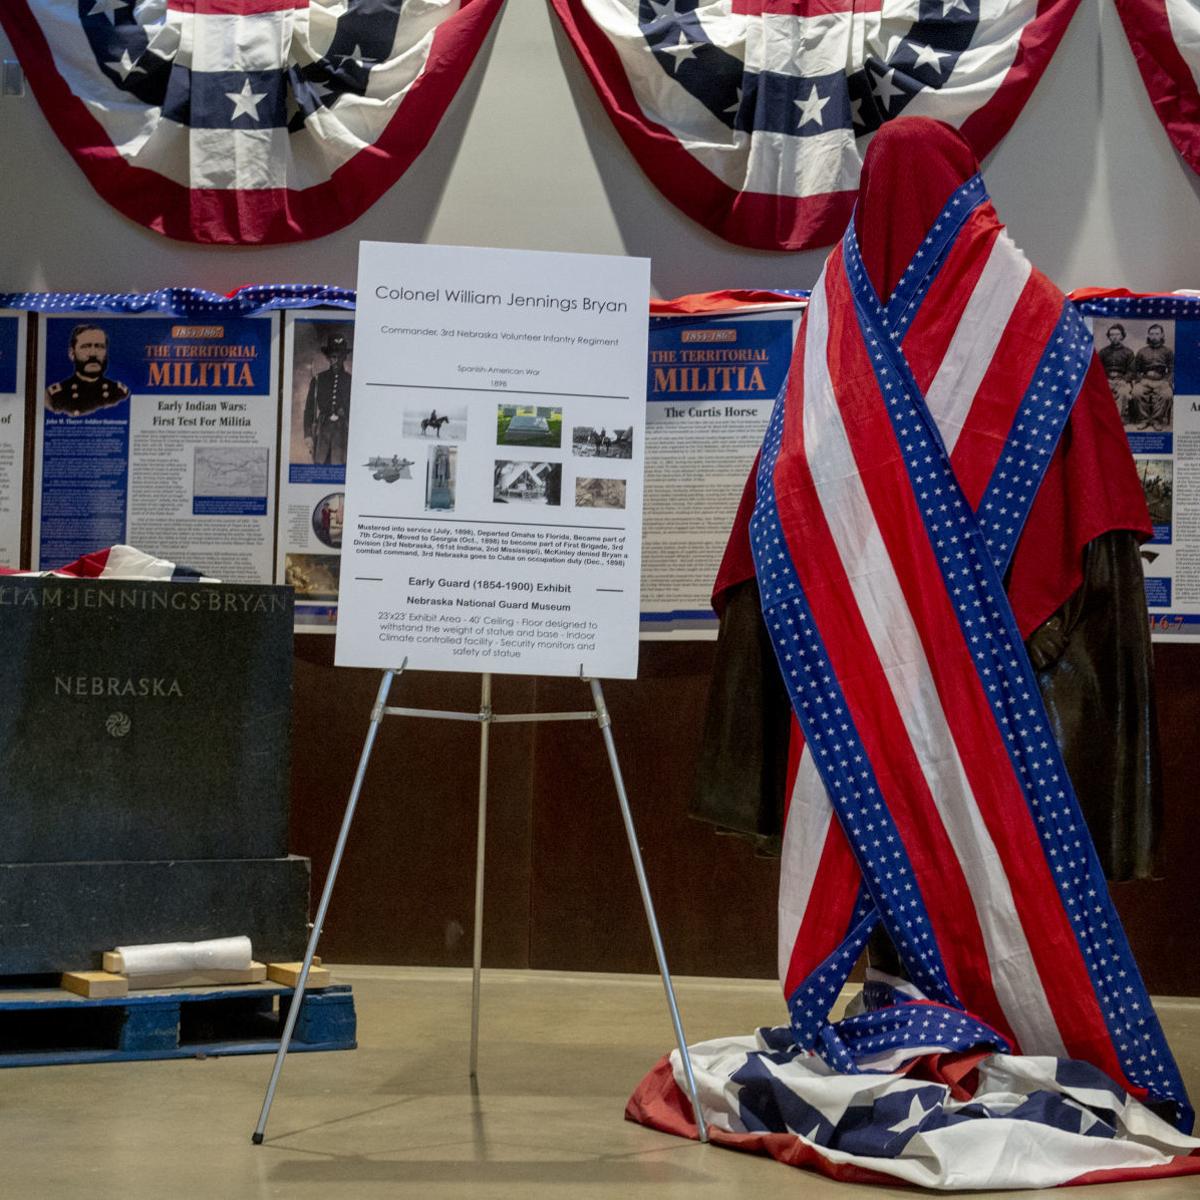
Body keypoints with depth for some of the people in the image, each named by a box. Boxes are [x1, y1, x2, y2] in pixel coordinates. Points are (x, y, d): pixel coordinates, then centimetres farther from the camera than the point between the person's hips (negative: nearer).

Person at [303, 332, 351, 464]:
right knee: (319, 467, -3)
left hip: (343, 432, -1)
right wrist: (308, 435, 3)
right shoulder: (317, 380, 12)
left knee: (339, 467, -8)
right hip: (321, 431, 1)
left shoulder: (351, 381, 8)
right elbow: (309, 409, 10)